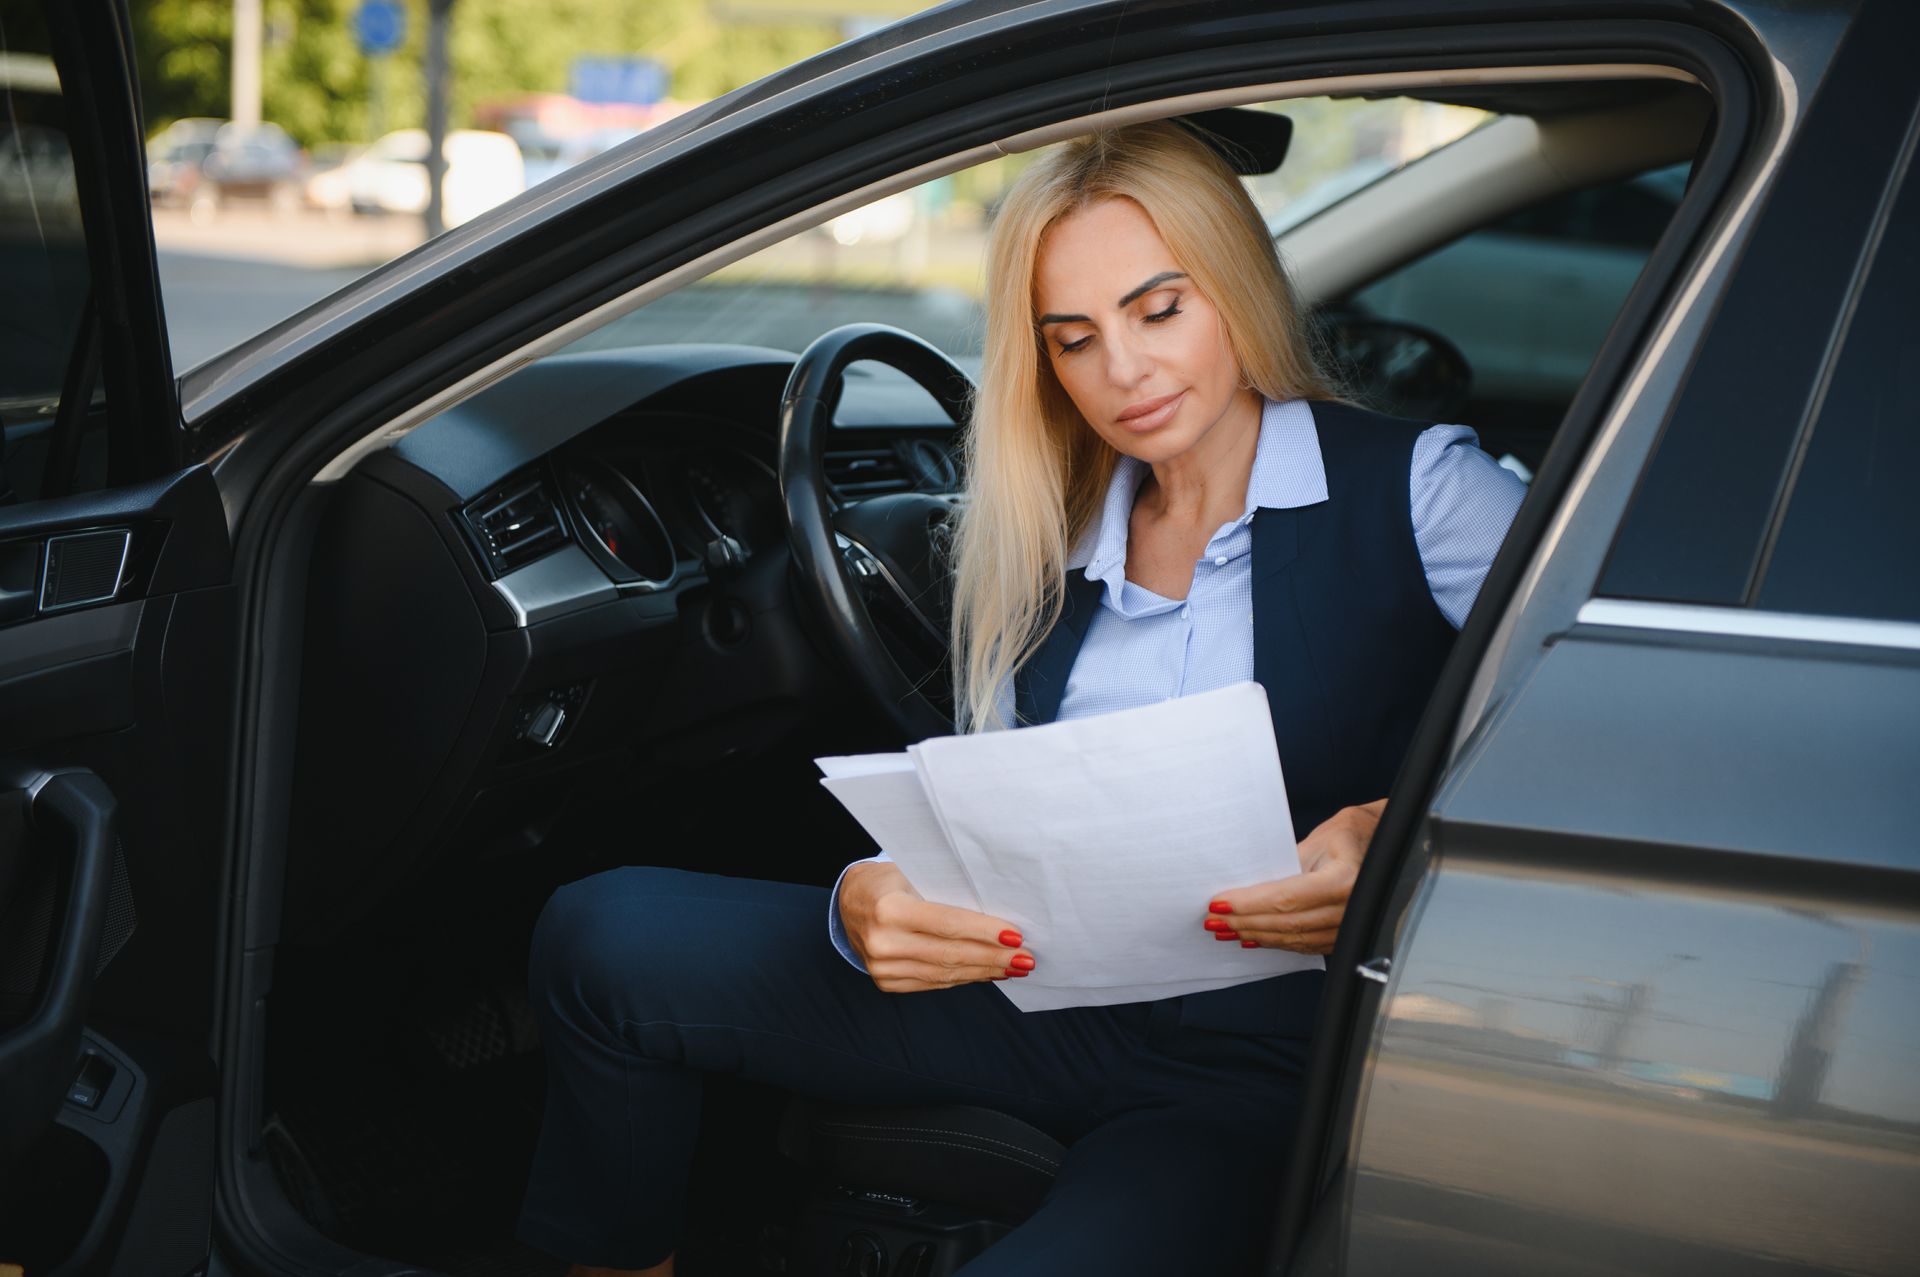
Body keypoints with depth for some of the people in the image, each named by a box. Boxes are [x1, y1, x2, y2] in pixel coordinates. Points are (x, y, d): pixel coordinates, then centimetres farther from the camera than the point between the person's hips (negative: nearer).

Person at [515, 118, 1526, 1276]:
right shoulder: (1043, 541, 11)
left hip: (1258, 1067, -4)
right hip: (1048, 996, 5)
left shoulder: (1415, 489, -3)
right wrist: (870, 906, -16)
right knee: (605, 936, -9)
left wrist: (1402, 837, -28)